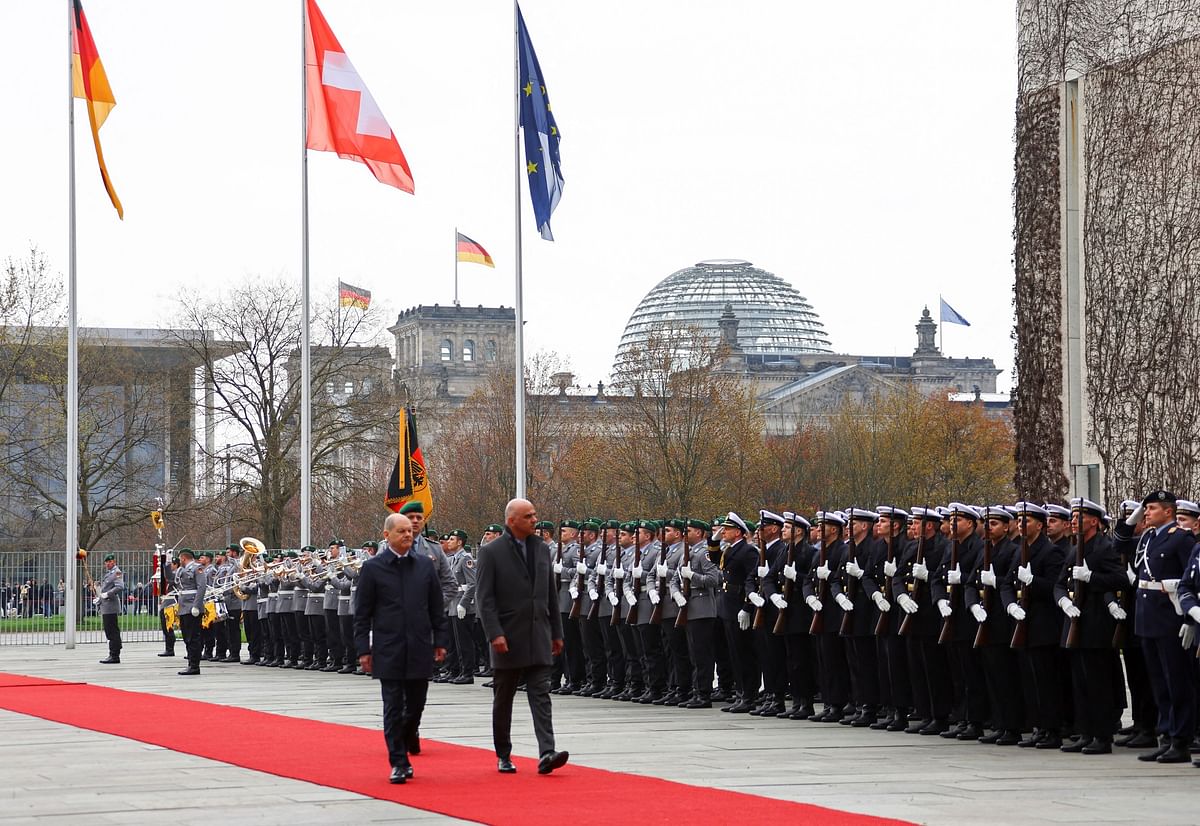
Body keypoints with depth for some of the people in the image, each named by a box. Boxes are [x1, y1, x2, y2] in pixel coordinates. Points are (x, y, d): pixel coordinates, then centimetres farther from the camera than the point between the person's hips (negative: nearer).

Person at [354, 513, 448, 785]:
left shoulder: (425, 565, 7)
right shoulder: (372, 568, -1)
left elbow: (437, 607, 12)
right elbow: (362, 614, 0)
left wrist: (440, 641, 7)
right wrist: (363, 650, -4)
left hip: (420, 648, 3)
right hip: (389, 651, -3)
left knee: (416, 705, 8)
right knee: (394, 708, -2)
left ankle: (408, 737, 36)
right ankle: (398, 762, 2)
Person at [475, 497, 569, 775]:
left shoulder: (542, 549, 10)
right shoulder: (491, 552, -5)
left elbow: (551, 594, 15)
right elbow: (484, 598, -9)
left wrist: (557, 632, 12)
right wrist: (495, 634, -18)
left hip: (538, 637, 3)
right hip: (508, 638, -3)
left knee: (540, 695, -7)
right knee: (503, 700, 7)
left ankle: (546, 754, -16)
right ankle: (503, 756, 19)